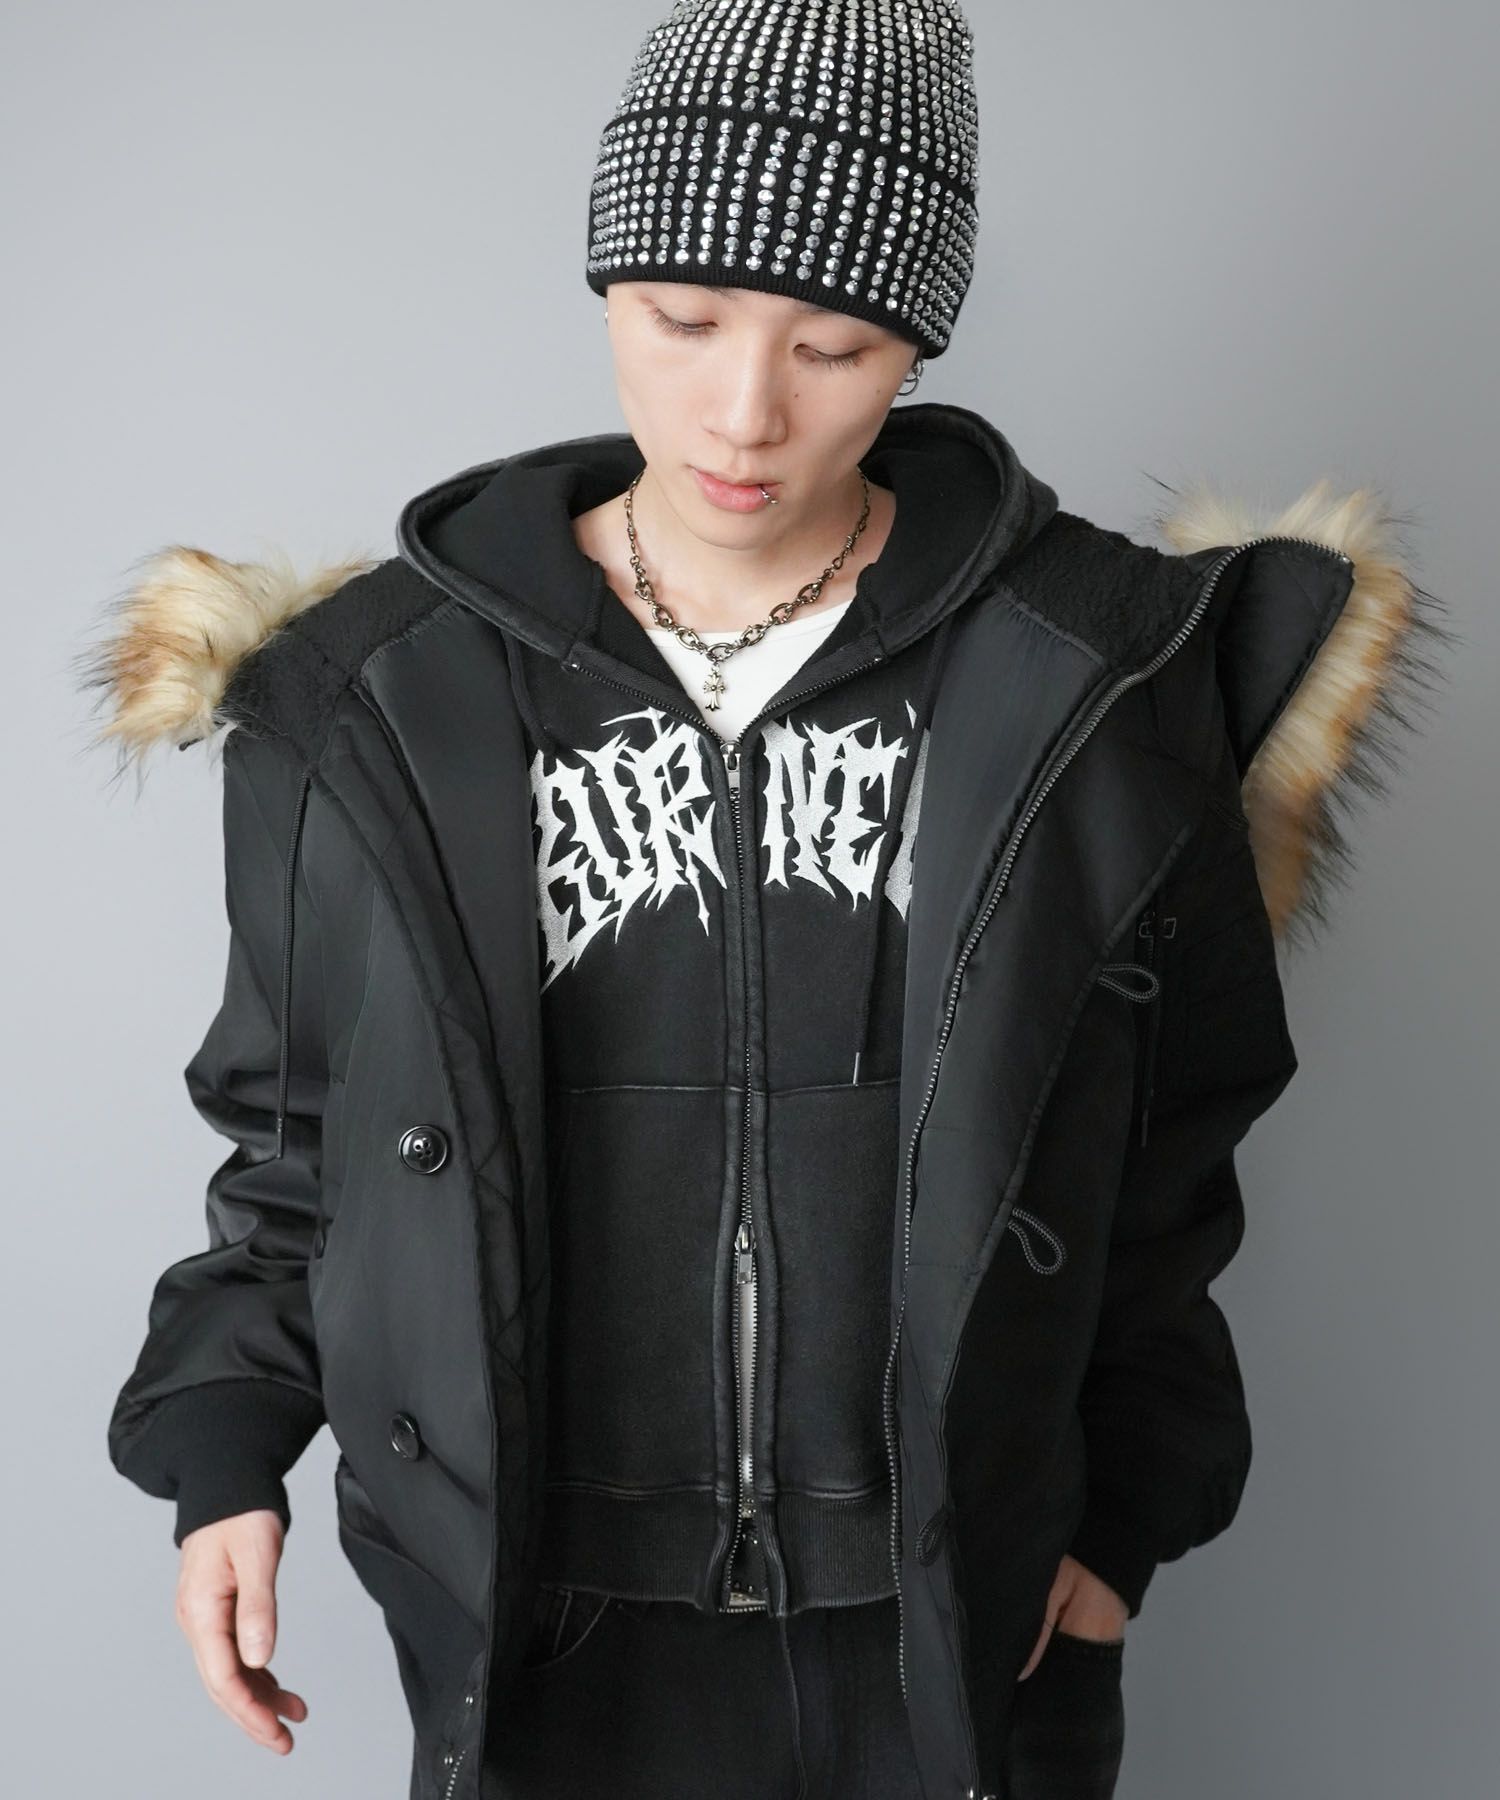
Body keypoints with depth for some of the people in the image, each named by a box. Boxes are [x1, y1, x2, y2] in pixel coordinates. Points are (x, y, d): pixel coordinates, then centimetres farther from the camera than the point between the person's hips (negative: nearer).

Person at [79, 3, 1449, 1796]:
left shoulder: (1094, 684, -6)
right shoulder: (379, 704, -4)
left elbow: (1165, 1149, 3)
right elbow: (295, 1119, 8)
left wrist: (1125, 1507, 2)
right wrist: (227, 1454, 2)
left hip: (966, 1622, 0)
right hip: (549, 1628, 1)